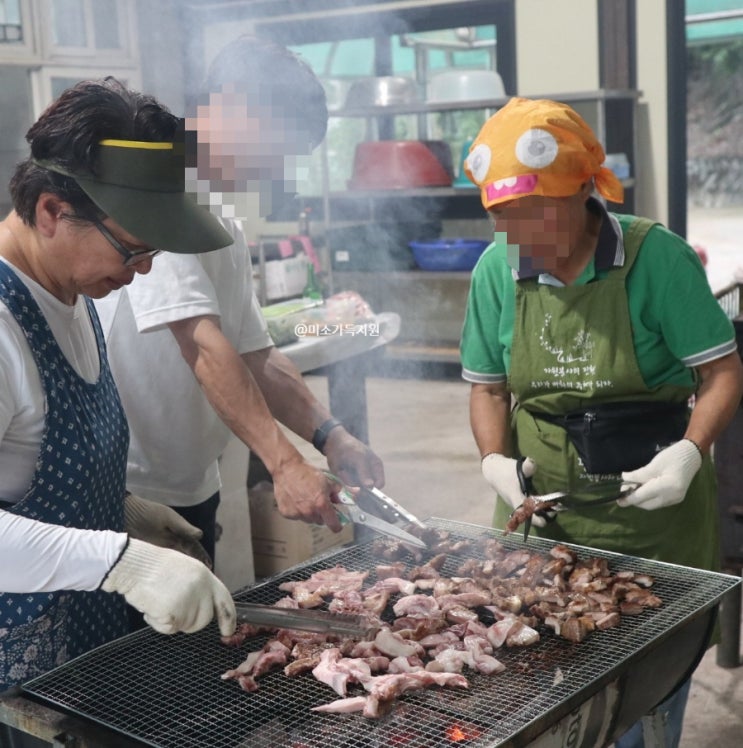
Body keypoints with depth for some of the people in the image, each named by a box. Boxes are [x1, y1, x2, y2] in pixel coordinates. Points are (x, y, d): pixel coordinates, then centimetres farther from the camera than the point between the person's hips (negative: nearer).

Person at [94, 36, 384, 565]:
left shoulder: (227, 222, 12)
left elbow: (255, 357, 10)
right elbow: (203, 347, -27)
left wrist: (331, 437, -4)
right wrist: (285, 464, -32)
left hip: (192, 493, 9)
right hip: (127, 499, -9)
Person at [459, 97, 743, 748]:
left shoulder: (655, 257, -14)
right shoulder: (497, 270, -2)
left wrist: (688, 454, -23)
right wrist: (496, 461, -7)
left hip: (650, 506, -3)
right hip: (542, 505, 3)